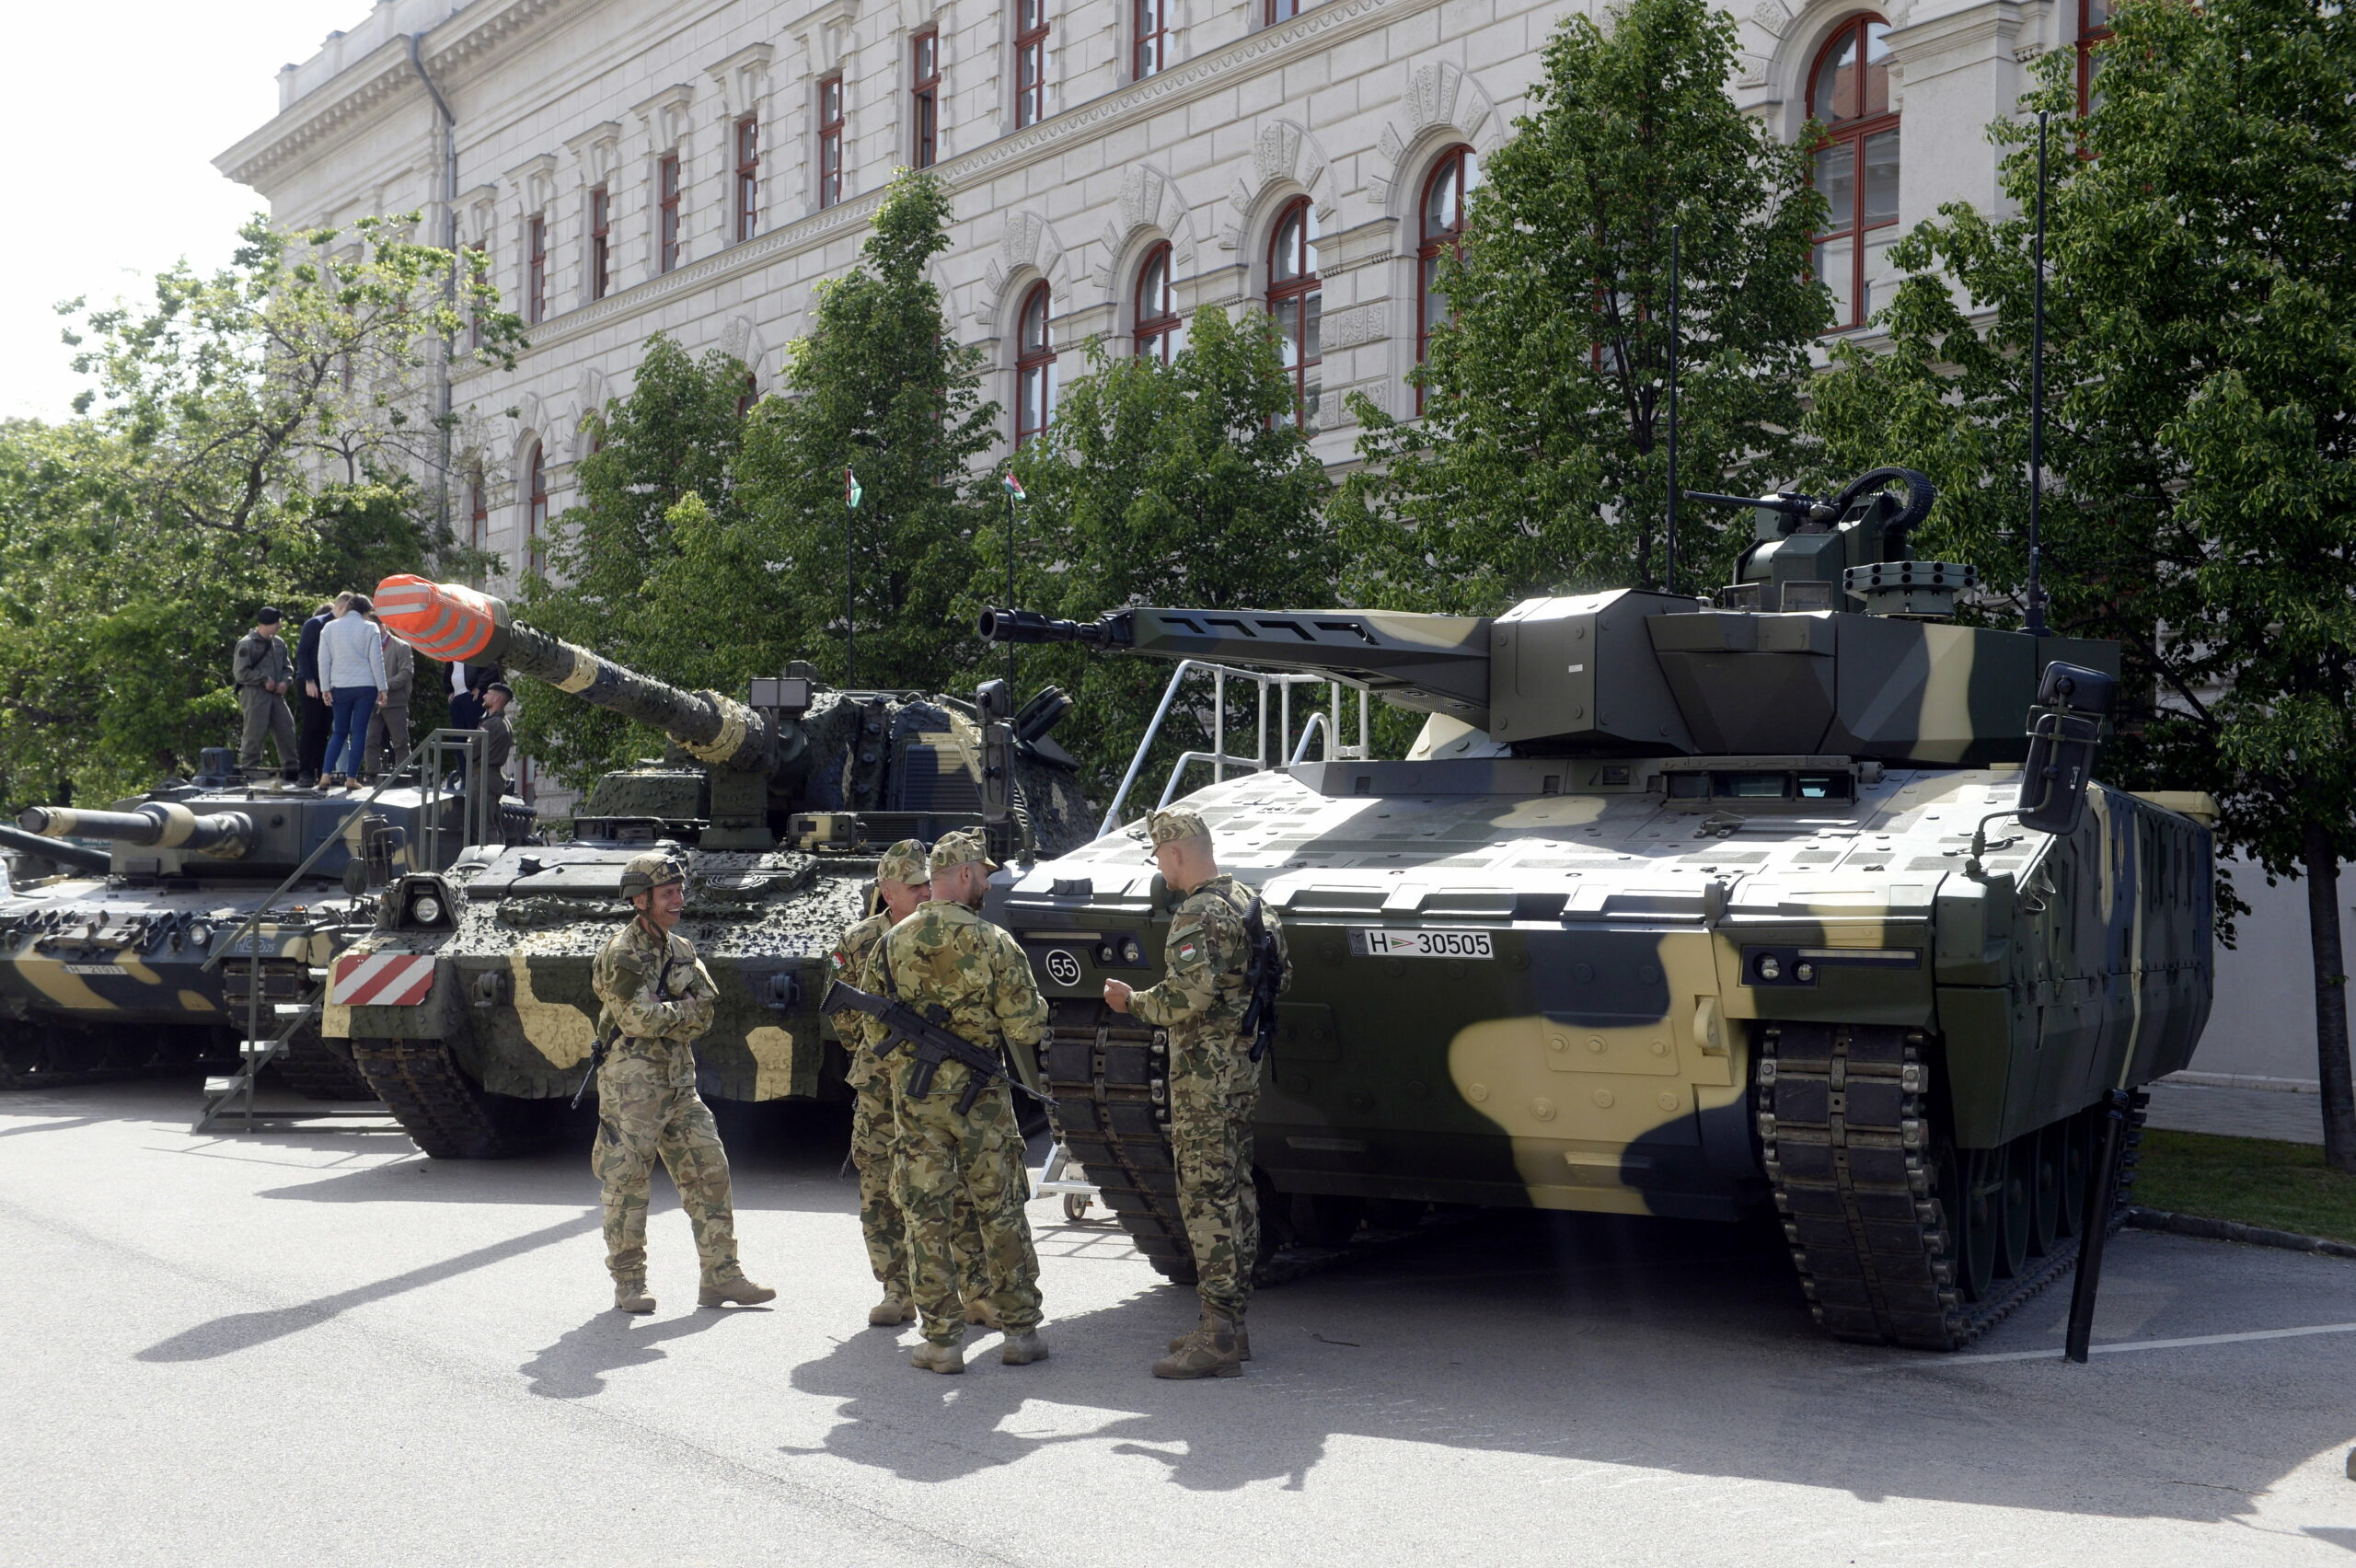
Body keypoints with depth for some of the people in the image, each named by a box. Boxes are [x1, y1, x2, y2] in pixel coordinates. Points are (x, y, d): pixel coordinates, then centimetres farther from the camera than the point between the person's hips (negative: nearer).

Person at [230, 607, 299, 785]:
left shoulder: (278, 644, 15)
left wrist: (285, 681, 1)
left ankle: (292, 769, 11)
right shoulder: (247, 644, -7)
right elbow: (240, 672, -11)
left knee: (286, 729, 5)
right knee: (254, 733, -6)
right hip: (254, 694, -7)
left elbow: (287, 667, 21)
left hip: (276, 694, 7)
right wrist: (264, 679, -12)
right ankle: (249, 770, 1)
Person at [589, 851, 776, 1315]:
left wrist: (666, 1016, -13)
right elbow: (641, 1018, -20)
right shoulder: (623, 954, -11)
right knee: (628, 1183, -1)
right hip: (633, 1085, -7)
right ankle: (628, 1284, 8)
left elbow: (708, 1006, 2)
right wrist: (685, 1010, -6)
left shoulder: (681, 949, 12)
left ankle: (721, 1277, 10)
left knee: (709, 1172, 5)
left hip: (680, 1083, 7)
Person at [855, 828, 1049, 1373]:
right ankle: (1020, 1332, 16)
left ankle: (942, 1341, 7)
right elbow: (1026, 1031, -8)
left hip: (913, 1097, 2)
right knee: (1001, 1214, 9)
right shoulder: (994, 942, -8)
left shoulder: (890, 944, 1)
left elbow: (873, 1028, 6)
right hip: (981, 1096, -2)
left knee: (928, 1219, 6)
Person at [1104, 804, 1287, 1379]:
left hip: (1204, 1074, -10)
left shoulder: (1197, 915, -17)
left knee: (1207, 1197, -8)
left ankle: (1217, 1338, -7)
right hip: (1243, 1067, 10)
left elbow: (1185, 999, -26)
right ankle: (1230, 1322, 22)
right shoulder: (1247, 902, 13)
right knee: (1235, 1192, 14)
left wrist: (1132, 1002, -10)